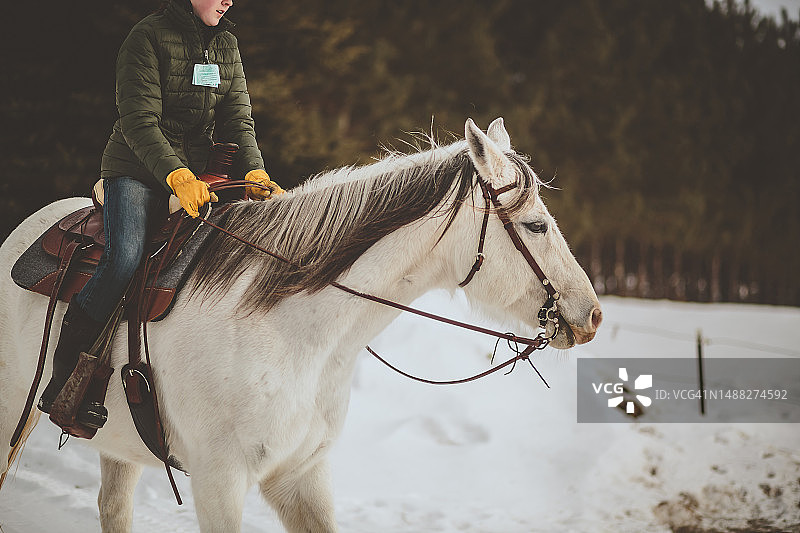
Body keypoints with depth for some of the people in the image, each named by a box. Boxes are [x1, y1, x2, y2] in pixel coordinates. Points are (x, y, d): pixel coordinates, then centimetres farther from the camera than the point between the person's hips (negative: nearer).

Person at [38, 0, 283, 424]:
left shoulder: (226, 46, 11)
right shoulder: (149, 37, -8)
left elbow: (237, 120, 6)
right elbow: (139, 122, -16)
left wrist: (254, 173, -12)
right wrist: (178, 177, -29)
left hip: (197, 175, 6)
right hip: (136, 170, -6)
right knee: (124, 259, -29)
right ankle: (63, 380, -19)